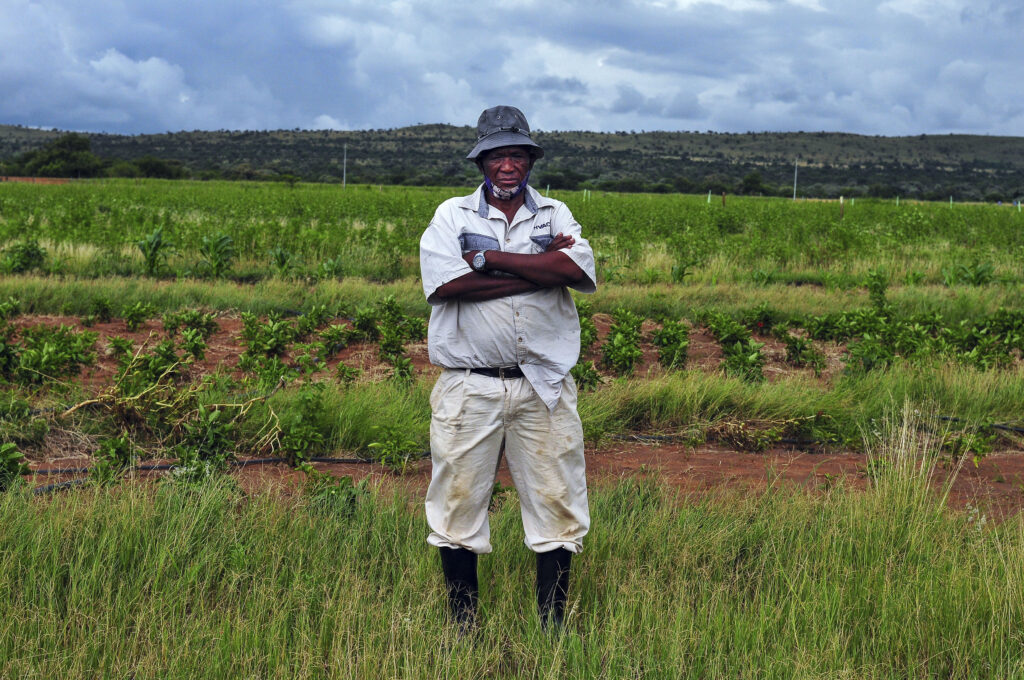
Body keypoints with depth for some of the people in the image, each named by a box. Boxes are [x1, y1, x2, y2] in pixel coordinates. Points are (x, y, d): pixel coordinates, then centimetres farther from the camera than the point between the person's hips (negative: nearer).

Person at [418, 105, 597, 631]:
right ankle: (462, 625, 19)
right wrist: (539, 267, -12)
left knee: (556, 501, 5)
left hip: (544, 387, 1)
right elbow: (446, 284, -14)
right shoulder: (451, 215, 6)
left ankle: (553, 624, 19)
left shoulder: (554, 215, 10)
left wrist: (488, 257, -12)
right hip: (469, 386, -1)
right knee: (458, 500, 4)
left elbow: (577, 269, -12)